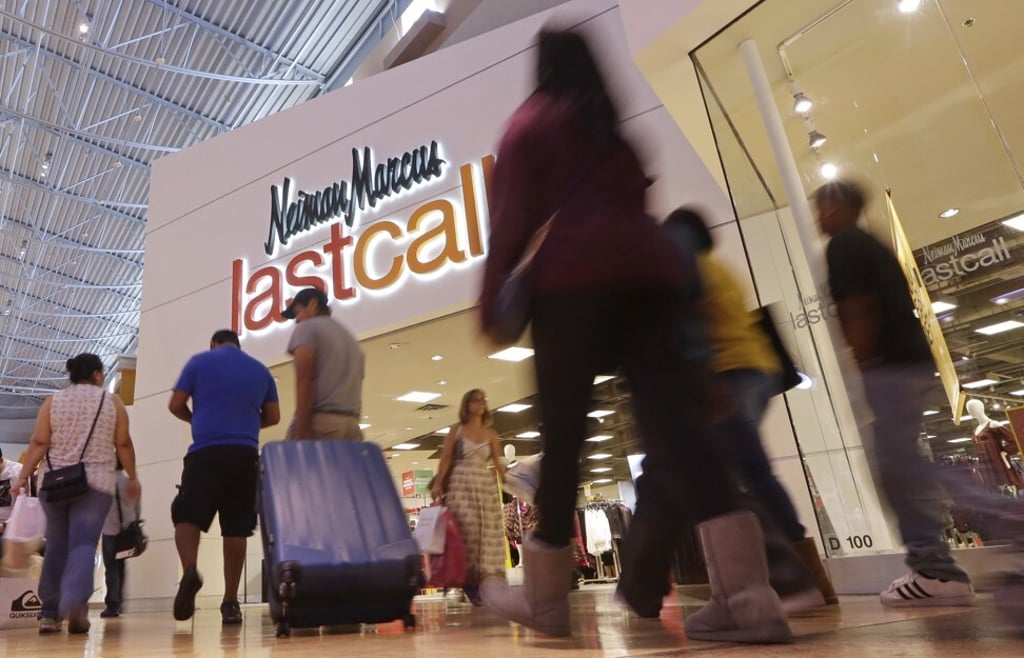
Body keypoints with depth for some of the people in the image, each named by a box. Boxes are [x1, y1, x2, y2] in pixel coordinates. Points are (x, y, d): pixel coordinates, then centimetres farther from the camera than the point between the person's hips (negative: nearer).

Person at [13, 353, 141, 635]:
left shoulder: (52, 401, 8)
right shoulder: (112, 402, 4)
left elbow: (39, 443, -1)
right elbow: (123, 444, 2)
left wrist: (24, 476, 1)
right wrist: (132, 477, 10)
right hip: (95, 483, -3)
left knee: (56, 545, 12)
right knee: (83, 544, -6)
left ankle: (49, 613, 15)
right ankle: (74, 602, -26)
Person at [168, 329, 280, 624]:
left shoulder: (199, 362, 9)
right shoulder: (261, 370, 15)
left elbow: (176, 405, 7)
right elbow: (273, 416, 15)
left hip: (206, 452, -2)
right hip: (245, 455, 2)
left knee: (187, 516, 3)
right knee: (236, 527, 4)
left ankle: (189, 570, -24)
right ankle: (230, 601, 5)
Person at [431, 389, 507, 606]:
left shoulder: (491, 434, 11)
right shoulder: (456, 430, 4)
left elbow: (498, 463, 7)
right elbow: (446, 459, 0)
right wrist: (438, 484, -10)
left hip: (486, 486, 3)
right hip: (461, 484, -3)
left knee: (488, 533, 0)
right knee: (467, 532, -7)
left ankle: (485, 583, 6)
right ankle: (470, 583, -3)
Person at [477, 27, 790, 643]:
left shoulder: (531, 121, 14)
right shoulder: (616, 131, 30)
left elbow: (512, 218, 2)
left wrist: (491, 301, 2)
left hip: (574, 278, -5)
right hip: (649, 273, 6)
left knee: (563, 438, -2)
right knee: (676, 427, -5)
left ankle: (545, 596, 9)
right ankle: (749, 596, -12)